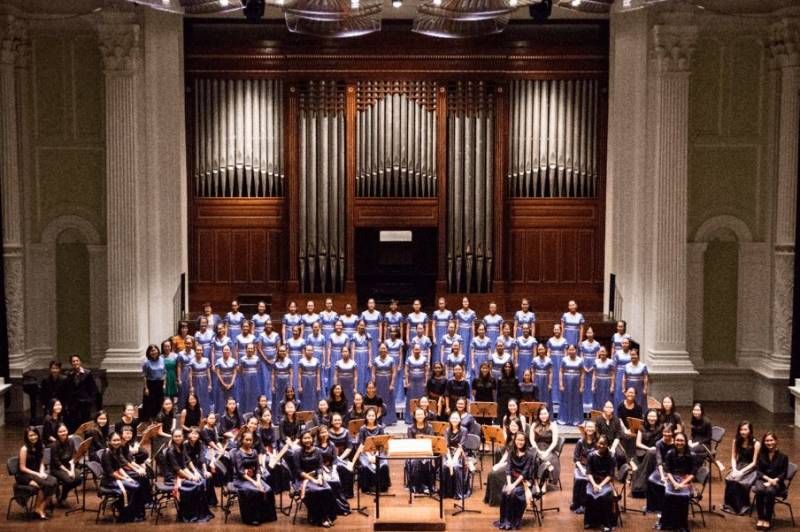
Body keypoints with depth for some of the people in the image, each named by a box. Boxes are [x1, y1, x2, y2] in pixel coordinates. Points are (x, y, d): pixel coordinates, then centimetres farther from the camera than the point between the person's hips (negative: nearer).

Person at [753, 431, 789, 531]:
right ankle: (760, 518, -27)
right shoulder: (761, 454, 7)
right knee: (759, 490, -34)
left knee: (770, 491, -37)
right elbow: (758, 471, 3)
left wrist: (773, 480, -18)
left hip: (777, 482, -2)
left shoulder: (783, 456, 1)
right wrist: (768, 478, -15)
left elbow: (784, 474, -2)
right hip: (762, 479, 2)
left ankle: (768, 519, -27)